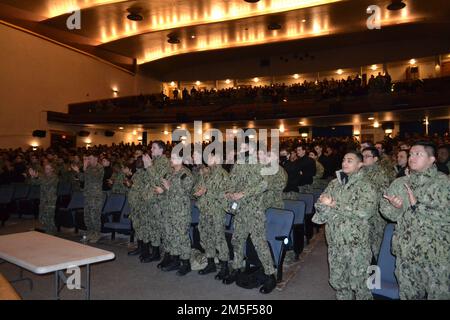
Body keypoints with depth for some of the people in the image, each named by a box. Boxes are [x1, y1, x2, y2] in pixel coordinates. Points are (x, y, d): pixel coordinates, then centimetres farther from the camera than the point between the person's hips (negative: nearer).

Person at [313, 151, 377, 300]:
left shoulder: (366, 186, -7)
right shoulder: (333, 184, 9)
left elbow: (365, 211, -21)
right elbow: (320, 205, 4)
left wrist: (334, 205, -16)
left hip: (357, 244, -5)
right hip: (334, 243, 5)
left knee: (358, 283, 8)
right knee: (337, 281, 17)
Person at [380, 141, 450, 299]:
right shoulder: (400, 183, 4)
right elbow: (385, 208, 3)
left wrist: (416, 205, -19)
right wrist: (395, 207, -17)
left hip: (437, 255, -3)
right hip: (405, 252, 4)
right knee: (408, 294, 17)